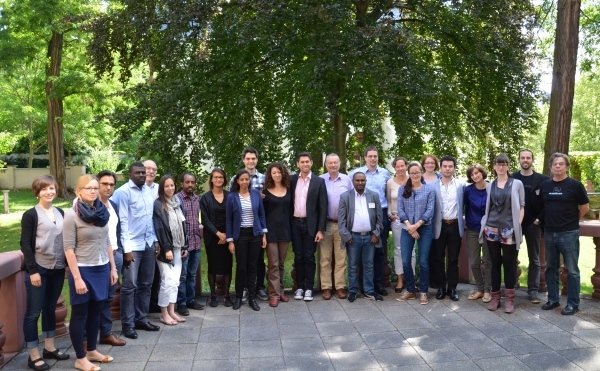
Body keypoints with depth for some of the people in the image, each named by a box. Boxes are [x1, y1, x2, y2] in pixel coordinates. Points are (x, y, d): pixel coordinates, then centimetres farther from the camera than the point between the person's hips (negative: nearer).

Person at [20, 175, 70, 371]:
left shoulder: (60, 213, 9)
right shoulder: (31, 215, -6)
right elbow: (25, 244, -9)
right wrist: (32, 270, -15)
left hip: (57, 268, 5)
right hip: (39, 269, -5)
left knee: (50, 309, 16)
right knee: (33, 312, 2)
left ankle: (49, 348, 27)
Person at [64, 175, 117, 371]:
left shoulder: (102, 212, 6)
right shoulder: (72, 215, -11)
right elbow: (68, 249, -13)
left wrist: (113, 268, 12)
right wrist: (77, 277, -17)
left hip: (102, 268, 5)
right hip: (83, 269, -5)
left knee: (95, 311, 14)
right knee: (80, 313, 6)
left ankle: (92, 351, 29)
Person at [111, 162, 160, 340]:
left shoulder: (149, 191, 9)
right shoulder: (123, 192, -9)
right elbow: (123, 221, -12)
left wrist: (156, 240, 9)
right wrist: (127, 248, -15)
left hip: (149, 244, 6)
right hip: (133, 245, -6)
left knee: (146, 284, 13)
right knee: (130, 286, 0)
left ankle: (141, 318, 24)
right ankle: (128, 324, 10)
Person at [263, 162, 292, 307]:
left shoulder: (288, 190, 8)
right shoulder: (266, 191, -1)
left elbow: (290, 210, 11)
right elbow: (262, 212, -1)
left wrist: (291, 228, 5)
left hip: (285, 230, 3)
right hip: (271, 230, -3)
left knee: (281, 263, 10)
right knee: (273, 264, -4)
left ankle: (280, 290, 19)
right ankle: (274, 294, 1)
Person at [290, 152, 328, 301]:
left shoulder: (319, 181, -2)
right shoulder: (292, 180, 4)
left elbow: (322, 207, -4)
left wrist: (321, 229, -8)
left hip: (310, 224, -2)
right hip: (295, 223, 2)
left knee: (309, 257, 3)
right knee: (298, 257, 8)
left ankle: (309, 288, 11)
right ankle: (299, 287, 18)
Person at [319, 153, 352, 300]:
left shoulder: (347, 180, 4)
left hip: (342, 224, 1)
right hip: (325, 224, -1)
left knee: (341, 258, 6)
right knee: (325, 258, 5)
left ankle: (340, 286, 14)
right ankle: (326, 287, 12)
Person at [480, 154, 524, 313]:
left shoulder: (517, 183, 4)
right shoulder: (490, 186, 11)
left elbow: (521, 207, 3)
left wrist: (518, 225, -6)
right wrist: (484, 224, 4)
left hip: (509, 230, -2)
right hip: (491, 229, 2)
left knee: (509, 263, 2)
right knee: (495, 263, 8)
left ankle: (509, 298, 11)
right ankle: (495, 297, 15)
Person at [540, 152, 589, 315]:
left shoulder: (575, 185, -6)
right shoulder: (545, 185, 6)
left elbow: (585, 207, 1)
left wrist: (572, 220, 8)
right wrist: (541, 219, 9)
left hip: (569, 233, -4)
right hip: (549, 233, 4)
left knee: (572, 270, 2)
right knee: (551, 268, 12)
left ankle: (573, 304, 10)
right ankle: (553, 299, 24)